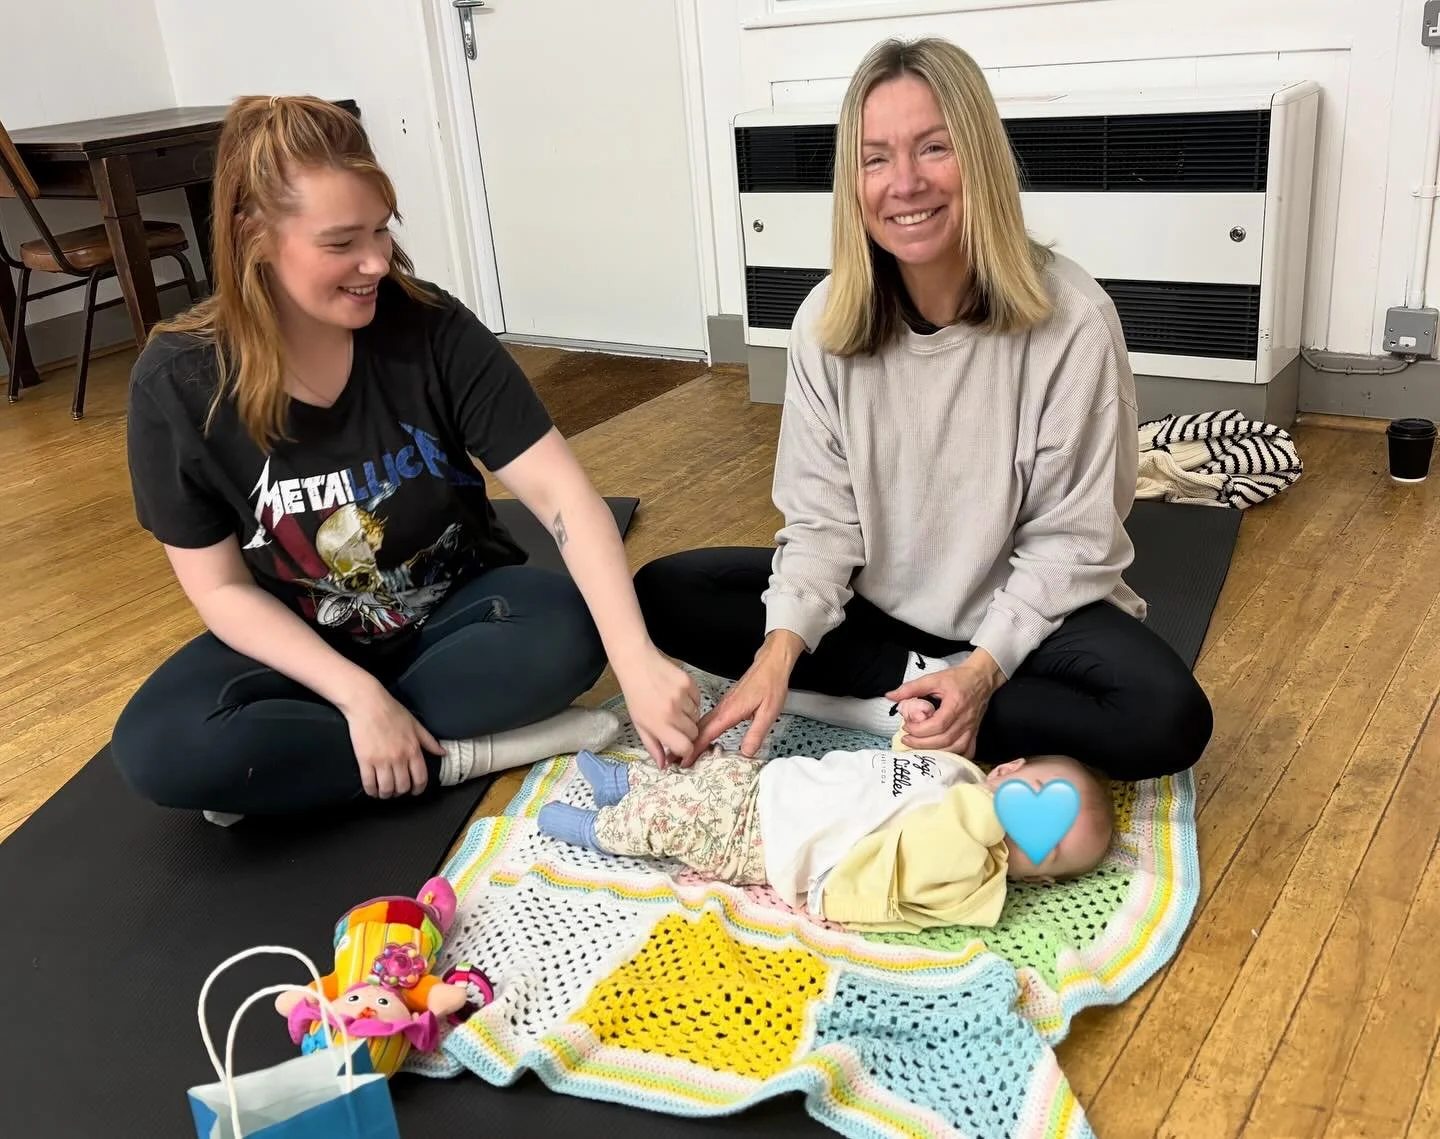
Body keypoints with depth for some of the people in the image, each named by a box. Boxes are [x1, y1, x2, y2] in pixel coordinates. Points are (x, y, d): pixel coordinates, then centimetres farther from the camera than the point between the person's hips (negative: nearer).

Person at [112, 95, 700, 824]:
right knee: (158, 748, -28)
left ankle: (281, 772, -17)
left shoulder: (431, 329, -18)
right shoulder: (177, 383, -17)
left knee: (570, 630, -30)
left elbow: (562, 494, -24)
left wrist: (635, 658, -38)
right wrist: (358, 694, -25)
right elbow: (222, 589, -11)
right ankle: (467, 753, -19)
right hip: (301, 645, 0)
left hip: (455, 612, 1)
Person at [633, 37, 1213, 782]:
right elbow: (822, 517, -9)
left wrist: (981, 670, -25)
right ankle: (918, 684, -12)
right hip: (875, 601, 3)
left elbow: (1070, 538, -14)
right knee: (661, 595, -11)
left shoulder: (1071, 318, -19)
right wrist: (780, 649, -25)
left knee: (1166, 720, -30)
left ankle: (904, 704, -14)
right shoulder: (827, 321, -10)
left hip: (1017, 611, -3)